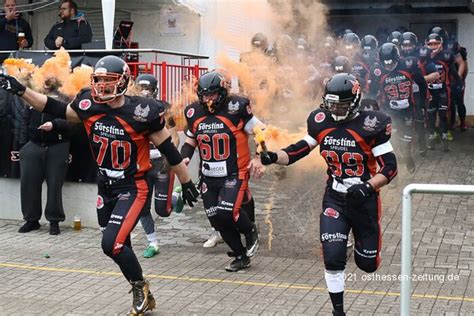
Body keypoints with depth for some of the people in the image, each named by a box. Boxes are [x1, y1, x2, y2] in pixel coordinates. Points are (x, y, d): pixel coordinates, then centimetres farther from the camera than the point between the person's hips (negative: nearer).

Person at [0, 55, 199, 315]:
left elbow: (169, 151, -11)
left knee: (112, 244, -18)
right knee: (119, 247, 12)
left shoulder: (141, 112, -20)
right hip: (106, 187, 6)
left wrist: (187, 184, -5)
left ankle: (140, 287, 9)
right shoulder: (90, 105, -5)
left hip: (132, 188, -6)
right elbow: (57, 110, 10)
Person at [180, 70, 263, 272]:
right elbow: (190, 140, 18)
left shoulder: (236, 108, -12)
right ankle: (241, 257, 27)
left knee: (228, 212, -22)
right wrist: (184, 158, 0)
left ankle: (250, 231, 12)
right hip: (209, 178, 6)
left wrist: (258, 158, -16)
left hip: (234, 175, -5)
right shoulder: (194, 113, 3)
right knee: (217, 220, 7)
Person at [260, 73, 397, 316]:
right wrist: (273, 157, -12)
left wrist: (367, 187, -29)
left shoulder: (370, 125, -16)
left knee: (367, 264, 10)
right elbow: (299, 150, 6)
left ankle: (361, 238, 47)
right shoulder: (321, 122, -4)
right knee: (333, 256, -13)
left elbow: (390, 168, -14)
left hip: (364, 200, -2)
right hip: (335, 199, 2)